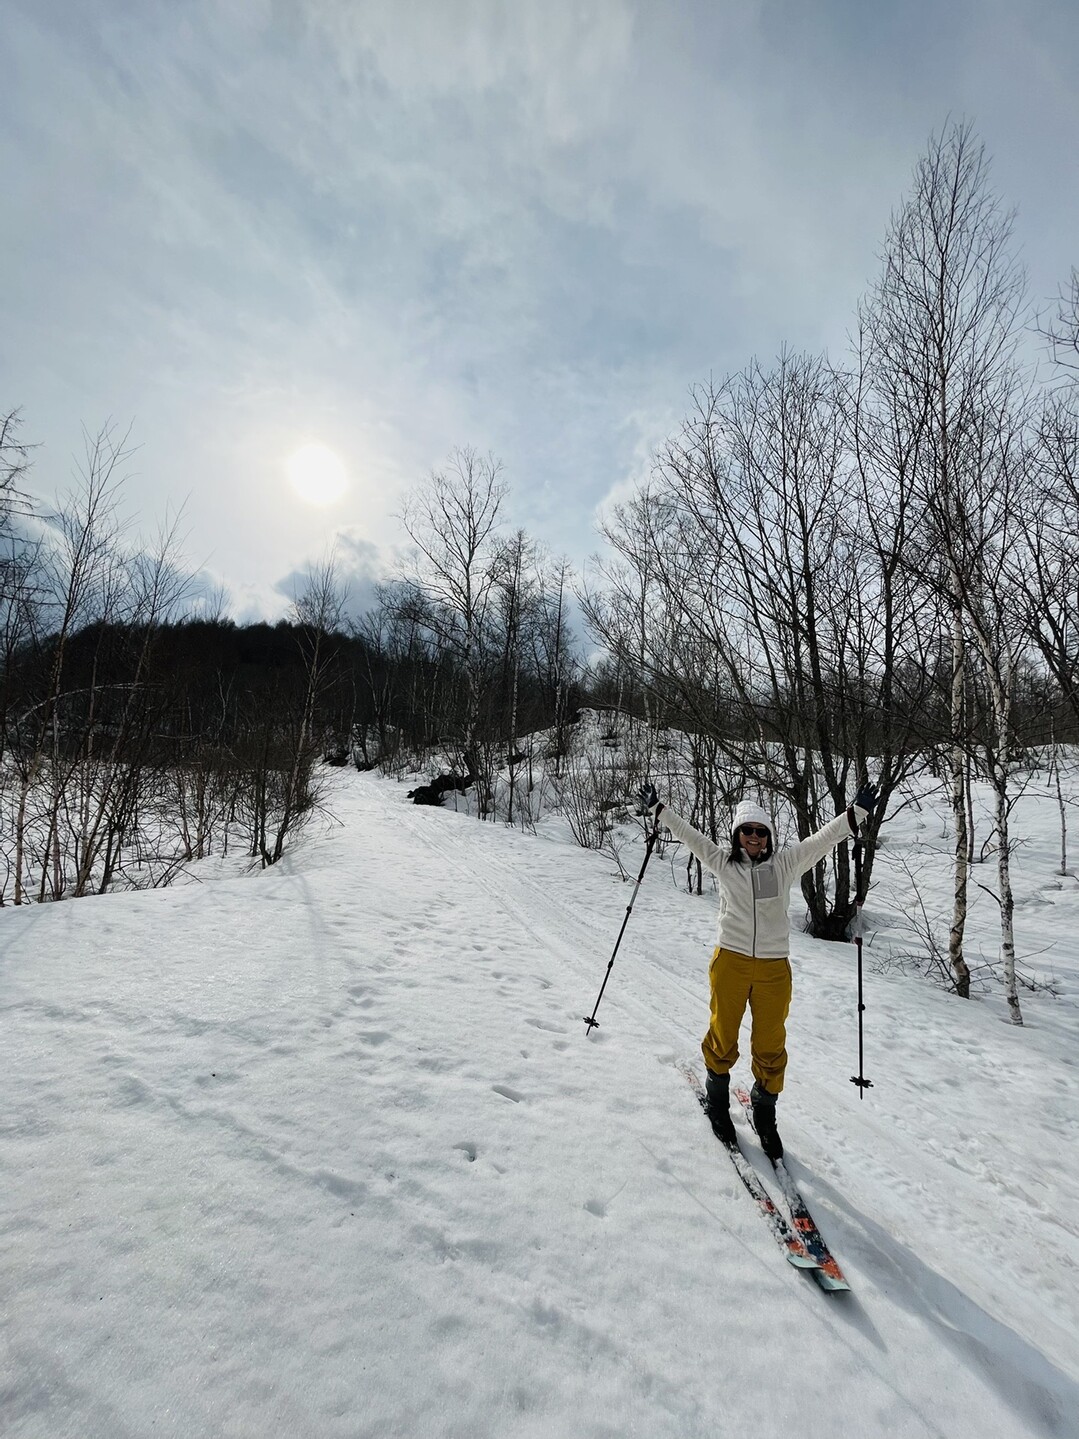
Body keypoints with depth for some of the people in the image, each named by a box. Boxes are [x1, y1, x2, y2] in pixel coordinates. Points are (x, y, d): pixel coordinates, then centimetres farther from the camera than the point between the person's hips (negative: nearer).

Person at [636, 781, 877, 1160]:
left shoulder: (785, 862, 1)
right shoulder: (723, 861, -1)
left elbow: (823, 839, -4)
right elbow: (688, 834, 1)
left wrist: (857, 812, -12)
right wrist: (657, 809, 0)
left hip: (774, 968, 1)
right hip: (730, 962, -1)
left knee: (770, 1045, 12)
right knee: (723, 1037, 14)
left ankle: (765, 1114, 36)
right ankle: (717, 1100, 40)